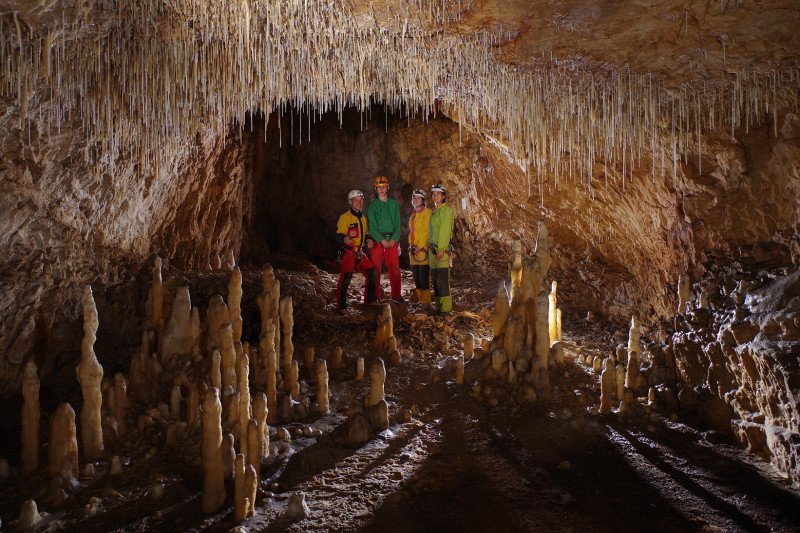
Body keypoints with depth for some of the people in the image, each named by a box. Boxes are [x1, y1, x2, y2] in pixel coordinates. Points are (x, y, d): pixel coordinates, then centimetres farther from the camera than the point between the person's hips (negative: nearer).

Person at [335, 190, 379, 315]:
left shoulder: (363, 218, 18)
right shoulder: (345, 217, -8)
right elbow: (339, 234, -15)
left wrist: (368, 239, 7)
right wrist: (344, 239, -37)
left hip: (360, 253, 7)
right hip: (348, 252, -7)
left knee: (372, 275, 4)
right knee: (345, 279, -13)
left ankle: (370, 300, 21)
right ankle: (341, 307, -4)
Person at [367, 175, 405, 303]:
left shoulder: (394, 204, 10)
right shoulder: (373, 205, 3)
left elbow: (398, 224, 8)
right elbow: (371, 226, -4)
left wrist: (394, 239, -6)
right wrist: (382, 240, -12)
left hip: (392, 240, 2)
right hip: (377, 239, -2)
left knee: (395, 268, -1)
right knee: (375, 268, -3)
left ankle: (396, 295, 7)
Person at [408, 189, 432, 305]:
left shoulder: (427, 212, -5)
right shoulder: (413, 214, 19)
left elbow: (427, 231, -12)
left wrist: (420, 246, -16)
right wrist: (411, 247, 11)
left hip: (423, 248, -8)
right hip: (413, 249, 8)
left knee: (423, 276, -9)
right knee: (416, 276, 8)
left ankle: (426, 300, -5)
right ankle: (420, 298, 16)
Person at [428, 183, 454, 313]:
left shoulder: (445, 210, -6)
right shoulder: (434, 211, 21)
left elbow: (445, 230, -14)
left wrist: (441, 248, -20)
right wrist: (430, 248, 17)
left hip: (442, 250, -9)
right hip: (433, 249, 9)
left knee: (442, 279, -11)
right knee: (435, 279, 9)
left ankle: (446, 307, -9)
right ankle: (439, 306, 14)